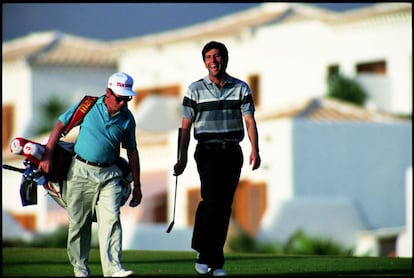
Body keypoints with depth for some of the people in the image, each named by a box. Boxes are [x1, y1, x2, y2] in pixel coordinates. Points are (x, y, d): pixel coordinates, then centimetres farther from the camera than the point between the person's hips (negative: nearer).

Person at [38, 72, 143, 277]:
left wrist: (137, 185, 15)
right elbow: (60, 126, 3)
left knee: (111, 219, -14)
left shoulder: (127, 118, 5)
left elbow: (131, 151, 13)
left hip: (109, 175, 1)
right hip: (81, 171, -1)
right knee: (78, 222, 3)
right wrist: (47, 157, -3)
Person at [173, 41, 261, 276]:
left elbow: (250, 120, -1)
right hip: (207, 151, -2)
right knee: (213, 200, -19)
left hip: (232, 153, 2)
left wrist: (255, 150, -15)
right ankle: (204, 255, -11)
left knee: (224, 207, 3)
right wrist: (182, 158, -2)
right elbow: (186, 126, 5)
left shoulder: (241, 88, 8)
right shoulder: (195, 90, 5)